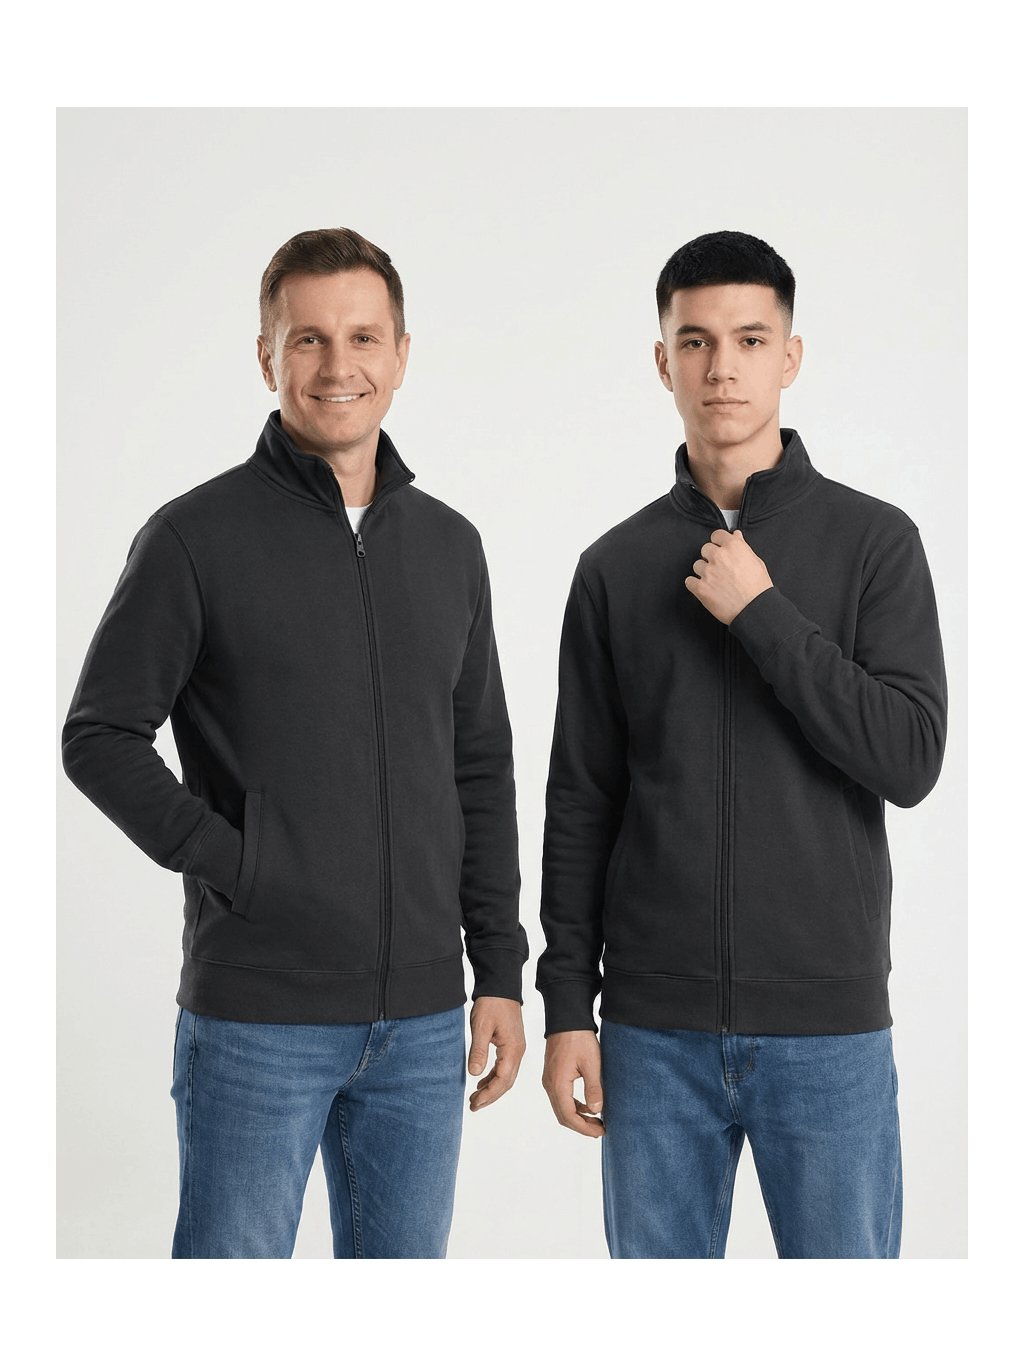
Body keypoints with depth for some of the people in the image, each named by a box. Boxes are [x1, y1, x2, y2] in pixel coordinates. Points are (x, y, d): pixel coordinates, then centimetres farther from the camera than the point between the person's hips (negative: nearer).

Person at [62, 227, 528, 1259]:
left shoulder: (449, 545, 10)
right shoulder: (197, 538, -5)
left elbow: (481, 770, 13)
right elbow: (98, 737, -3)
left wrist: (500, 970, 8)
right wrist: (228, 861, -12)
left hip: (421, 1018, 5)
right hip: (257, 1017, -4)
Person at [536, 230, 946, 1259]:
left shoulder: (872, 540, 0)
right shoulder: (618, 566, 6)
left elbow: (911, 758, -11)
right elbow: (579, 804, 7)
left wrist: (761, 613, -14)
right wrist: (567, 1004, 3)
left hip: (828, 1022, -2)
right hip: (656, 1026, 2)